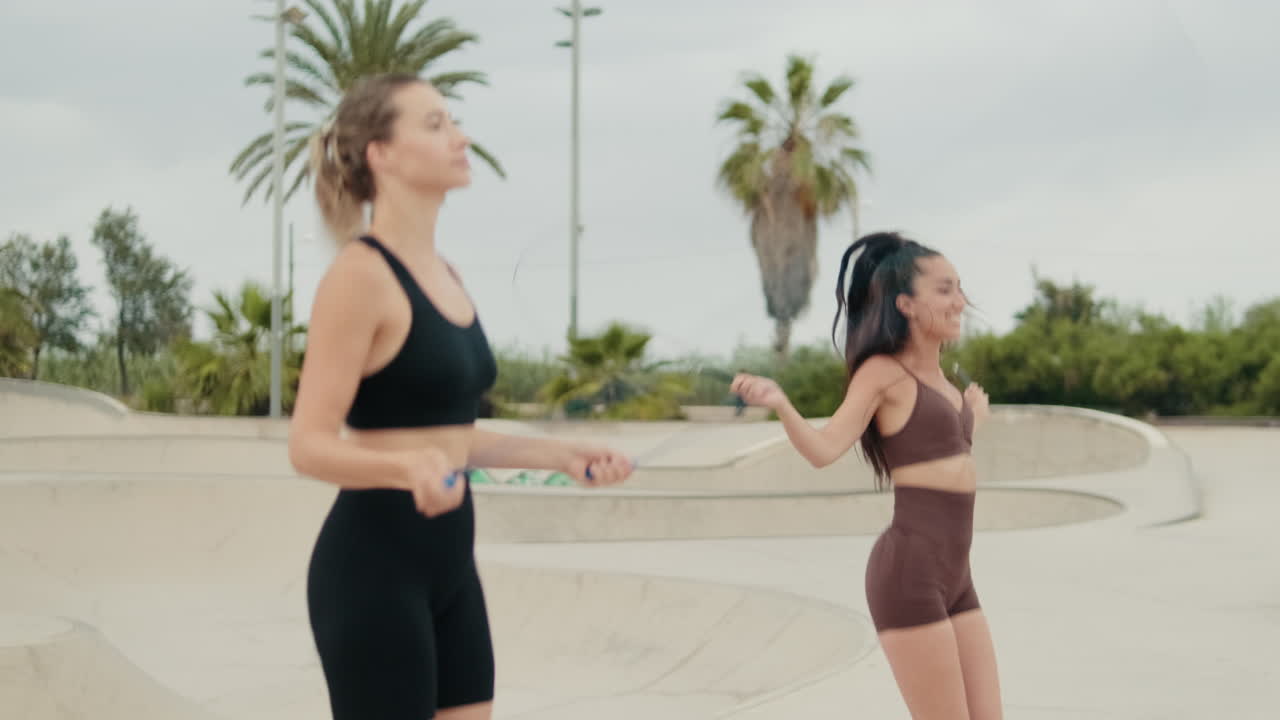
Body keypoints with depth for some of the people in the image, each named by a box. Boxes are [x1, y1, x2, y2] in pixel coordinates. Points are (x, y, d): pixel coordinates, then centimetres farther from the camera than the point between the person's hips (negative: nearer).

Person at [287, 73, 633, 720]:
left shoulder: (443, 276, 13)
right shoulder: (360, 274, -14)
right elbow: (310, 444, -18)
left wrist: (557, 455, 20)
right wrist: (409, 467, -35)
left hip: (448, 558, 9)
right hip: (374, 564, -9)